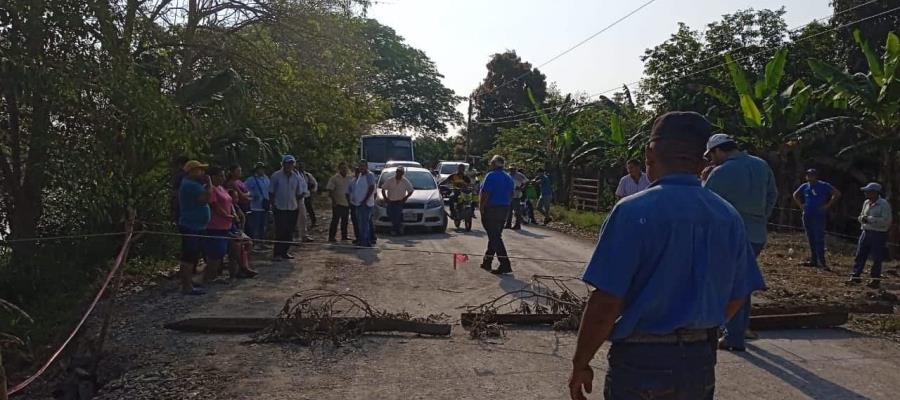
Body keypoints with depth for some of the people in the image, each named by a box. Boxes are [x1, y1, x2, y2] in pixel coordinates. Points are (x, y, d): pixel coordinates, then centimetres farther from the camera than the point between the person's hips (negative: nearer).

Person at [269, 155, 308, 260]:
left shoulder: (296, 177, 6)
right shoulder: (276, 176, -5)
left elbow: (299, 193, 13)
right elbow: (271, 192, 0)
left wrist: (298, 204, 5)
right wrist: (273, 204, -5)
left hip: (293, 208, 4)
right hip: (280, 208, -4)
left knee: (290, 232, 8)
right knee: (280, 232, -6)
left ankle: (284, 251, 19)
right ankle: (277, 253, 2)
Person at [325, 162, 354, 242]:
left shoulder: (350, 178, 8)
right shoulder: (334, 178, -6)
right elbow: (330, 190, -8)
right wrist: (333, 201, -14)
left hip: (347, 203, 5)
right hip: (337, 203, -5)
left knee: (345, 220, 12)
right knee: (335, 220, -5)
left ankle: (344, 236, 21)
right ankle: (331, 236, 0)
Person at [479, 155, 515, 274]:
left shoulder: (491, 176, -13)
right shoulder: (509, 178, 12)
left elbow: (484, 194, -18)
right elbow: (511, 196, 14)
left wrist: (481, 208, -9)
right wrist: (506, 207, 18)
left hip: (491, 209, -8)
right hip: (504, 210, 8)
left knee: (494, 237, -6)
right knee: (495, 236, 16)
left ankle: (505, 265, -12)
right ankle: (487, 262, 27)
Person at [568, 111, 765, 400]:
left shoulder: (634, 211, -18)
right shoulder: (729, 217, 0)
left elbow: (606, 302, -20)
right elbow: (736, 298, 8)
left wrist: (580, 364, -8)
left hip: (641, 360, -5)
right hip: (701, 361, 5)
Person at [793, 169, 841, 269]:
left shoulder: (823, 186, -5)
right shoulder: (805, 186, 10)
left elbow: (837, 194, -7)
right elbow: (795, 195, 27)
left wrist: (827, 205, -11)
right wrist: (801, 205, 13)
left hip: (819, 216, -5)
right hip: (807, 216, 6)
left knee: (819, 239, -10)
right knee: (811, 239, 9)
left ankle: (821, 261, -8)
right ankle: (813, 260, 16)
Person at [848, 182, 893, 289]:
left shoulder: (884, 204, -12)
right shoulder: (866, 202, 10)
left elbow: (886, 220, -20)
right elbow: (861, 215, 21)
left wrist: (870, 219, -22)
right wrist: (862, 218, -2)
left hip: (879, 234, -7)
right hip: (866, 232, 7)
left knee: (877, 258, 1)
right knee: (860, 255, 6)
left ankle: (875, 280, 12)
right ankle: (855, 276, 12)